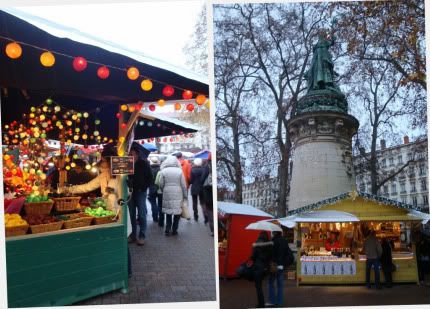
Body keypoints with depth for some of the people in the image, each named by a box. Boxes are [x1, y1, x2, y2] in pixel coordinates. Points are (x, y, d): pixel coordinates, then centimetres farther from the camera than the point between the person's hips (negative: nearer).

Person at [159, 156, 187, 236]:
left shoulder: (163, 171, -3)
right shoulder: (179, 171, -4)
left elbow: (161, 184, -2)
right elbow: (183, 185, -2)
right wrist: (185, 195, 7)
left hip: (167, 194, 1)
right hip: (178, 194, -1)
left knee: (168, 212, 12)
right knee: (177, 211, 9)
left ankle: (167, 229, 8)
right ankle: (174, 230, 11)